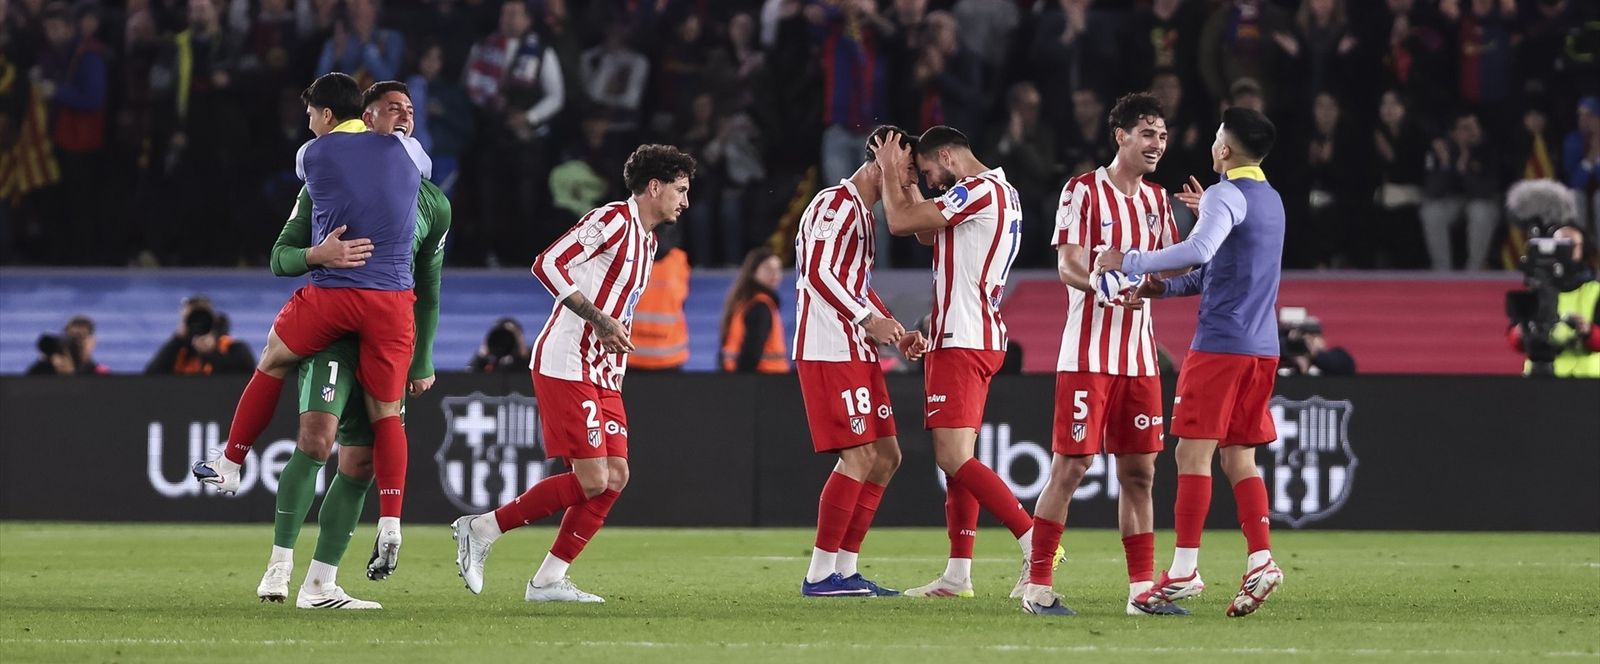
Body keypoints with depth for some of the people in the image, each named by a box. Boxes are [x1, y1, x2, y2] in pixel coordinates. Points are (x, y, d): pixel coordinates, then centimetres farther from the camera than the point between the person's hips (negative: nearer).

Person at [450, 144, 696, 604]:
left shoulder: (645, 239, 19)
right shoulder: (613, 220, -11)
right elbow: (548, 265, -19)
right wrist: (598, 320, -22)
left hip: (601, 373, 10)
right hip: (567, 366, -10)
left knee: (615, 477, 1)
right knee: (592, 479, -14)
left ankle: (548, 580, 3)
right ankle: (481, 530, -3)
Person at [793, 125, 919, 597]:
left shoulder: (862, 213, 22)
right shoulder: (837, 204, -10)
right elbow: (819, 274, -20)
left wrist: (895, 328, 17)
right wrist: (870, 320, -21)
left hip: (857, 353, 11)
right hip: (829, 351, -11)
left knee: (886, 457, 9)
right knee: (860, 457, -13)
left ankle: (845, 569, 12)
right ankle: (820, 574, -9)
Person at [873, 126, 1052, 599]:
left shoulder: (979, 190, -14)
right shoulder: (1004, 193, 18)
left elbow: (901, 221, -16)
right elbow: (925, 233, 28)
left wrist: (890, 172, 0)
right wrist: (902, 178, 24)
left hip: (961, 342, -11)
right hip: (983, 338, 11)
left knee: (954, 458, -14)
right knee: (957, 458, 10)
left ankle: (1035, 542, -18)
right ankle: (958, 574, 9)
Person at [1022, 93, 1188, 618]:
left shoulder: (1156, 199, 14)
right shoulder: (1083, 191, -6)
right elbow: (1068, 266, -13)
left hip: (1139, 354, 6)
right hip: (1088, 352, -6)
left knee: (1139, 471, 6)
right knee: (1070, 466, -7)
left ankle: (1142, 590, 9)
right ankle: (1037, 587, -2)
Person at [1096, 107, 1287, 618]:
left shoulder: (1228, 195, -10)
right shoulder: (1270, 199, 19)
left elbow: (1199, 252, -28)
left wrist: (1131, 263, -20)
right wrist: (1162, 287, 26)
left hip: (1221, 342, -8)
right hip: (1261, 346, 8)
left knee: (1194, 449, -6)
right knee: (1238, 456, 10)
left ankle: (1184, 570, -9)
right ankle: (1261, 561, -2)